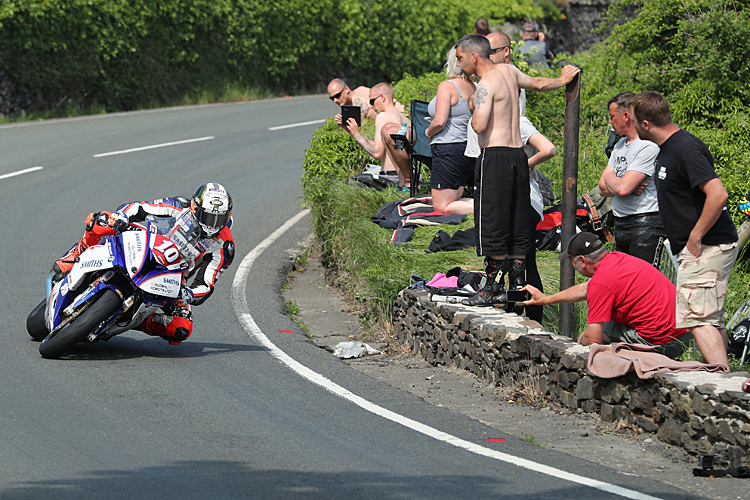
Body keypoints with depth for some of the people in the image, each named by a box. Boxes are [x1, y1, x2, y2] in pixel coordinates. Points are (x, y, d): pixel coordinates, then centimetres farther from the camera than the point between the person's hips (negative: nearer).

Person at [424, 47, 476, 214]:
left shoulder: (447, 86, -12)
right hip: (469, 148, 8)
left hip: (448, 148, -8)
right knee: (454, 200, 18)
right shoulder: (472, 88, 11)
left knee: (442, 207, -4)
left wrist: (429, 132, 1)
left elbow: (440, 121, -20)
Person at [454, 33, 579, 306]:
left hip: (495, 157, -8)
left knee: (493, 224, -5)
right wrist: (561, 81, 44)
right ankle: (518, 285, 12)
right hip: (518, 154, 8)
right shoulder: (508, 71, 12)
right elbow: (538, 84, 28)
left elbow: (479, 126, -22)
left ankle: (494, 288, -5)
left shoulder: (486, 84, -12)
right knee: (517, 225, 10)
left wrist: (474, 112, -1)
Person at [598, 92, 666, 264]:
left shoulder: (648, 147, -14)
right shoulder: (620, 145, 16)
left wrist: (609, 177, 1)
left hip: (645, 225, -9)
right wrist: (628, 187, -8)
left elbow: (622, 188, -22)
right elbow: (603, 188, 11)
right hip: (621, 225, 9)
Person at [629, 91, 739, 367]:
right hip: (701, 248, 11)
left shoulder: (686, 149, -19)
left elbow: (718, 195, -27)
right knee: (711, 318, 12)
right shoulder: (668, 147, 13)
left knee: (698, 317, -16)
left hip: (706, 248, -11)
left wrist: (695, 238, -21)